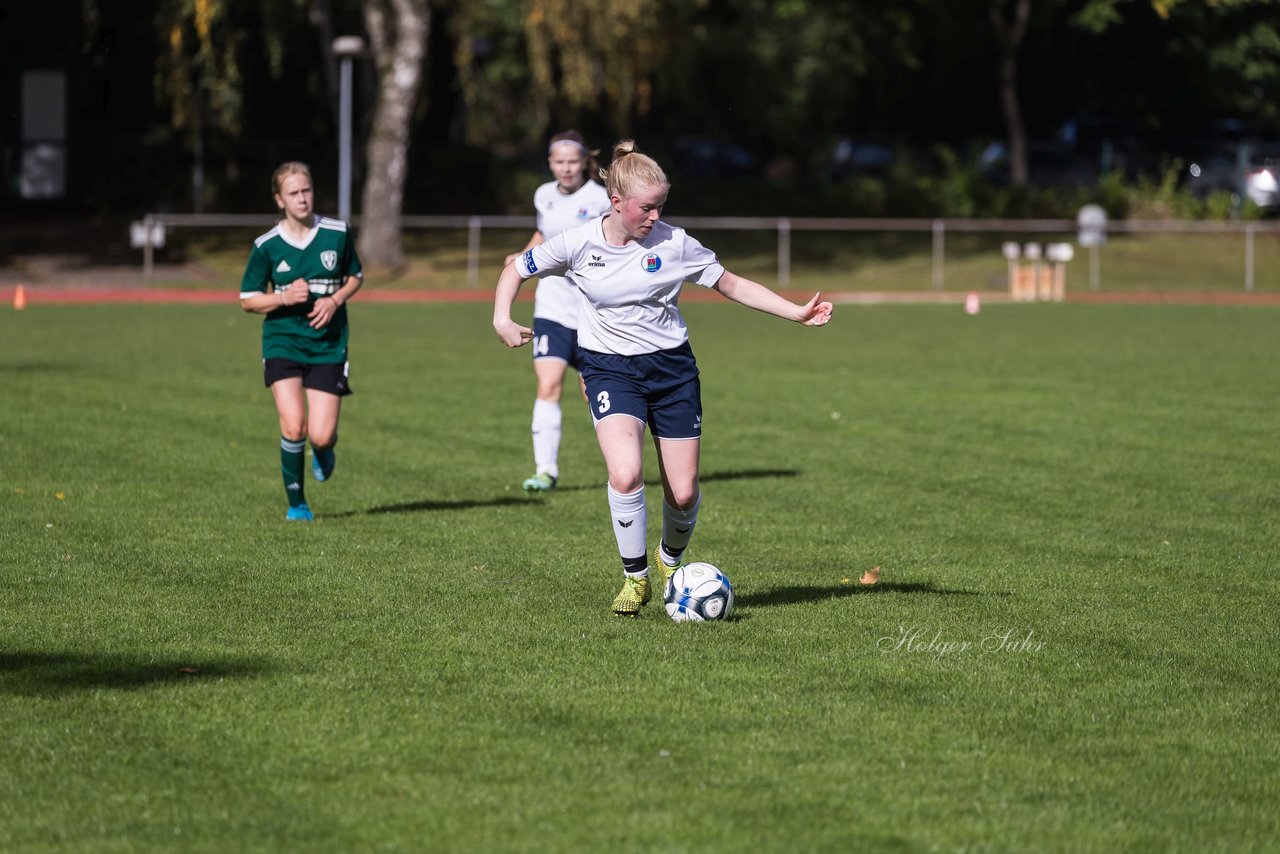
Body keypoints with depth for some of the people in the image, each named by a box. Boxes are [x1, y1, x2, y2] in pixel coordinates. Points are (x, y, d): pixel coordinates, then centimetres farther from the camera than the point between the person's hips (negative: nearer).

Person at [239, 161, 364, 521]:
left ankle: (323, 452, 34)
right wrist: (284, 297, -17)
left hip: (328, 346, 1)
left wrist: (335, 301, -8)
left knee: (321, 436, -7)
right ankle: (297, 505, 3)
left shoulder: (338, 234, -2)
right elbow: (248, 300, 2)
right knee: (293, 426, -18)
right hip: (282, 341, -1)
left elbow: (355, 277, 14)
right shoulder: (266, 246, -5)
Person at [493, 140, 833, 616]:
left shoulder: (673, 243, -8)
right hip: (610, 367, -1)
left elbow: (732, 284, 3)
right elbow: (516, 270, 7)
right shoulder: (578, 245, -9)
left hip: (671, 366, 1)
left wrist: (796, 312, -4)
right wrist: (502, 319, -10)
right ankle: (635, 577, -4)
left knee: (683, 494, 0)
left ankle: (670, 560, 35)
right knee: (625, 475, -26)